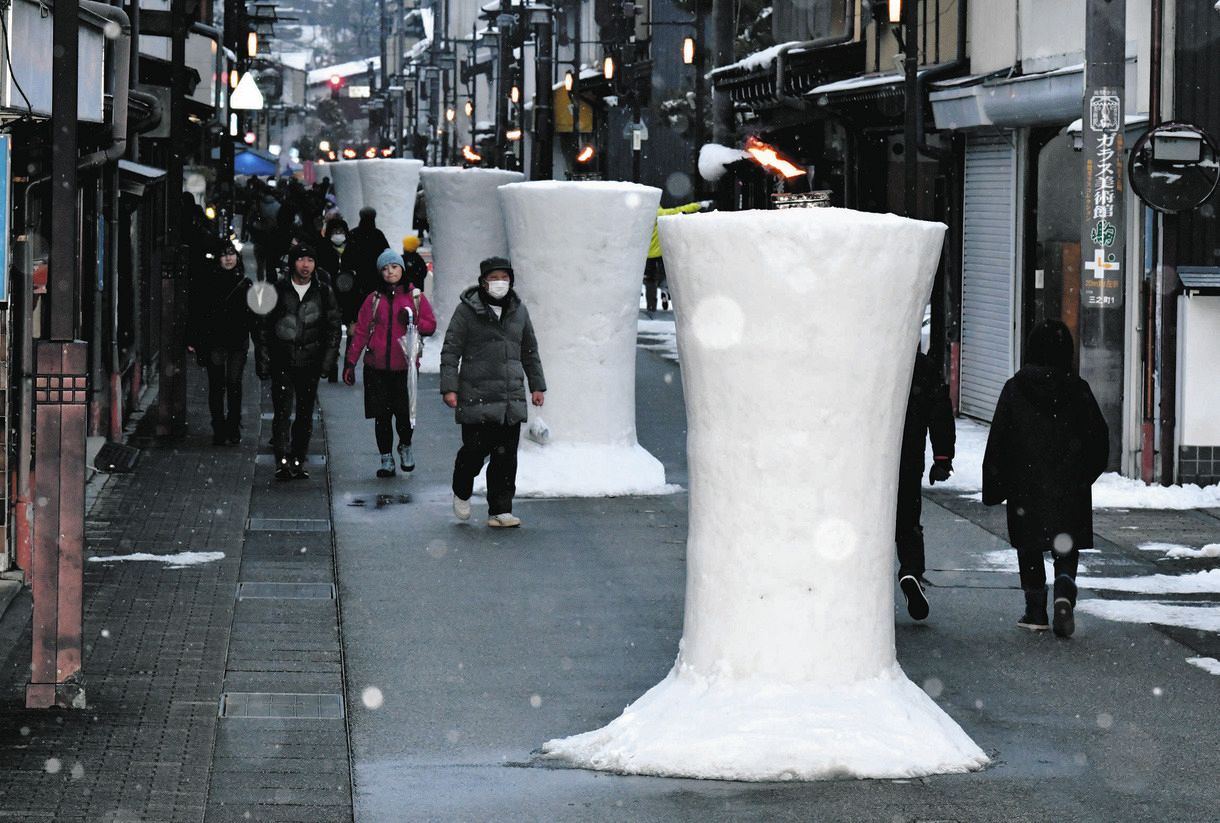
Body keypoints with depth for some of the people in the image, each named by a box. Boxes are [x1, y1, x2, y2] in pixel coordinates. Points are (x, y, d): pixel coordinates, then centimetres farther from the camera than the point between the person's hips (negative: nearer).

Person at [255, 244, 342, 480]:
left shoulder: (324, 292, 6)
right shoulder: (278, 290, 2)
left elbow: (333, 328, 9)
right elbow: (263, 328, 5)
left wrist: (328, 360, 0)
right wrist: (263, 362, 0)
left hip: (309, 364, 2)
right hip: (282, 363, -2)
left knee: (305, 416, 7)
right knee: (282, 413, -12)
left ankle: (298, 461, 15)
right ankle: (283, 462, -18)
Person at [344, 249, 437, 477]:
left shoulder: (415, 296, 6)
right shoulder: (374, 299, 7)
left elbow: (430, 325, 7)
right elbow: (360, 332, 5)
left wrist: (413, 322, -13)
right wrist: (350, 362, 0)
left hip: (405, 366, -1)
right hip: (377, 366, 1)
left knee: (404, 412, -7)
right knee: (382, 415, 2)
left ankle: (405, 446, 22)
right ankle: (386, 458, 15)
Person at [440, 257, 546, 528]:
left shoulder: (518, 310, 12)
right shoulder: (467, 310, -3)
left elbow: (529, 351, 22)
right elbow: (451, 350, -4)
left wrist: (537, 385, 20)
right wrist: (449, 388, -11)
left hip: (511, 398, 4)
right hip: (476, 398, -4)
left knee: (506, 457, 1)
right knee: (476, 449, -3)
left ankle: (500, 511, 7)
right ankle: (462, 493, 27)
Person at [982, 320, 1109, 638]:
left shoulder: (1015, 388, -6)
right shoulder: (1077, 390, -3)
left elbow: (998, 441, -5)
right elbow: (1099, 439, 1)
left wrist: (993, 489, 2)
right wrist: (1085, 475, 17)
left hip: (1026, 488, -1)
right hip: (1070, 489, 1)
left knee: (1030, 550, 12)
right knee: (1066, 550, 8)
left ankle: (1036, 611, 11)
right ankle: (1064, 595, -17)